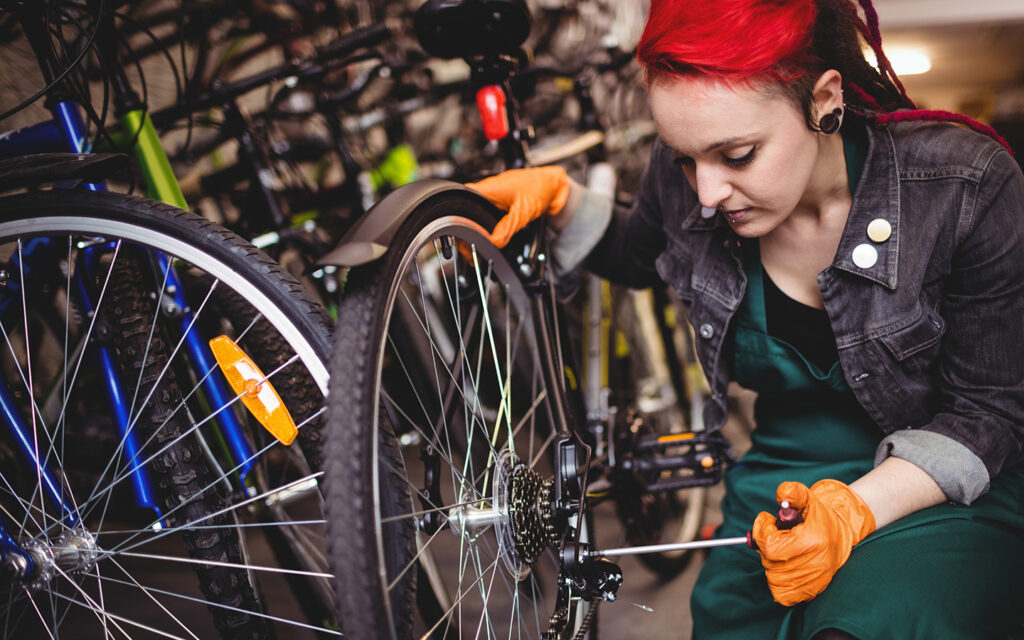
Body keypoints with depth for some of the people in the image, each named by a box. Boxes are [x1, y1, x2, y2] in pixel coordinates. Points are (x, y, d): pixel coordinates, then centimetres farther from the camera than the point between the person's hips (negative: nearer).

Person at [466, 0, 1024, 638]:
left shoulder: (966, 186, -21)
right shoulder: (684, 176, -11)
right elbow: (638, 256, 14)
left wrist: (854, 510, -29)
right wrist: (557, 195, -6)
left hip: (955, 491, -3)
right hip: (779, 484, 4)